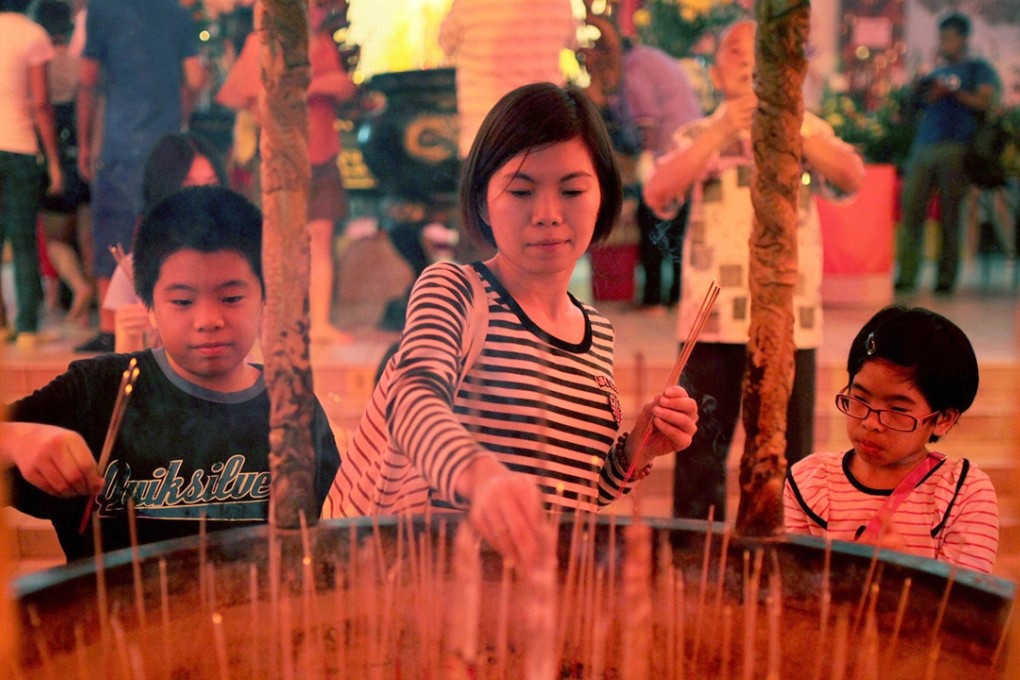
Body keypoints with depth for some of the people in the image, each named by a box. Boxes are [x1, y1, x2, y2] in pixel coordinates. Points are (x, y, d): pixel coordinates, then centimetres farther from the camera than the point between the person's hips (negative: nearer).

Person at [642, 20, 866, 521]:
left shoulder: (804, 129, 10)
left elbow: (853, 177, -7)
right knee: (701, 447, 3)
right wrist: (720, 132, -18)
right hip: (713, 314, 0)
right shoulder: (698, 135, 9)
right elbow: (657, 193, -9)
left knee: (788, 447, 6)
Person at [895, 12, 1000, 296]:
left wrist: (952, 92, -12)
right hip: (923, 147, 4)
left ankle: (946, 278, -1)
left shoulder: (978, 68, 11)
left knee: (950, 216, -5)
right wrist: (917, 94, 6)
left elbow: (985, 102, -3)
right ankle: (906, 275, -9)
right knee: (912, 211, -8)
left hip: (954, 148, -4)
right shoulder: (935, 73, 27)